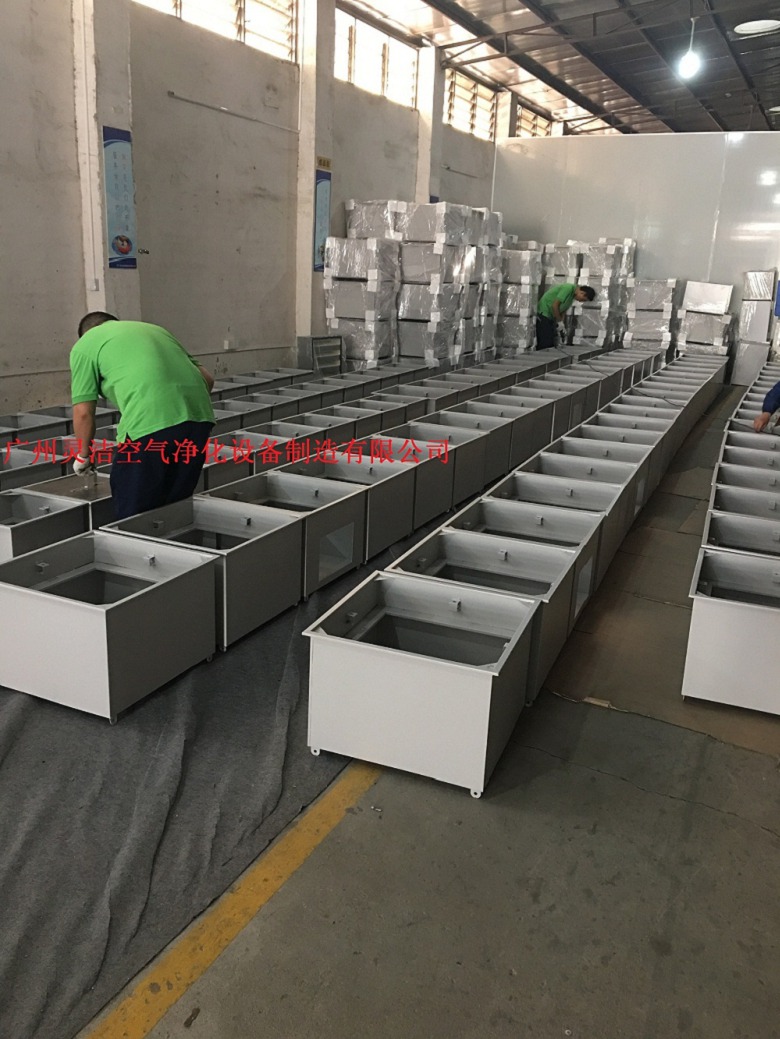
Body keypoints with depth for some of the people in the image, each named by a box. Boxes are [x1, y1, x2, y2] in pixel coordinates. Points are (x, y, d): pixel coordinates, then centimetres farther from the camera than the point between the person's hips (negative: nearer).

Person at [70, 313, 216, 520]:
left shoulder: (85, 345, 18)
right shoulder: (153, 328, 34)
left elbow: (83, 413, 11)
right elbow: (207, 378, 26)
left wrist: (83, 456, 27)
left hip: (150, 424, -6)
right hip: (200, 415, 6)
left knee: (133, 517, 7)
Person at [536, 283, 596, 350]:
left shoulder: (573, 294, 9)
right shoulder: (568, 288, -20)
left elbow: (563, 309, 12)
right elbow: (555, 305, -23)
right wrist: (559, 321, -14)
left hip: (550, 316, 10)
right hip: (543, 314, -10)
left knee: (551, 343, 7)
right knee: (545, 345, -12)